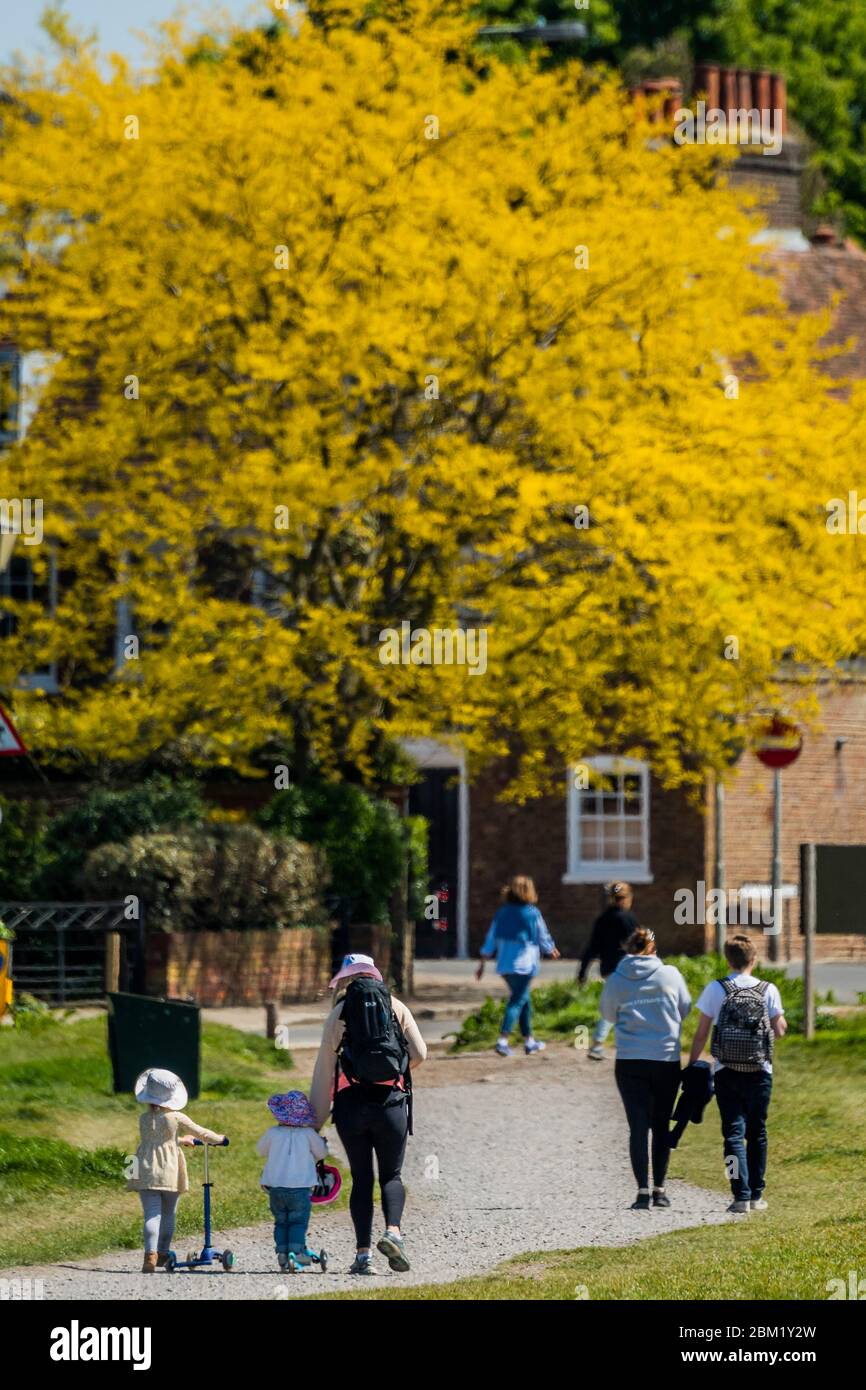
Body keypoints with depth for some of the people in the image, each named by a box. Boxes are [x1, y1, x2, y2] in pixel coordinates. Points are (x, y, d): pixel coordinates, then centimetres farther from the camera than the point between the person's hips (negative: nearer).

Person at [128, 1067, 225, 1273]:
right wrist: (219, 1138, 27)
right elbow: (200, 1133, 7)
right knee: (168, 1214, 15)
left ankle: (151, 1254, -24)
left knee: (152, 1215, -7)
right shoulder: (176, 1117, -4)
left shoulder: (144, 1120, 3)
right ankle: (163, 1254, 21)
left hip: (146, 1172, 1)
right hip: (169, 1171, -1)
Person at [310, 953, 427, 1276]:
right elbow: (419, 1053, 1)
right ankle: (392, 1231, -19)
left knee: (361, 1178, 7)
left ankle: (363, 1254, 0)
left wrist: (316, 1119, 8)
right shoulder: (395, 1007, 7)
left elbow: (324, 1068, 5)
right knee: (391, 1175, 9)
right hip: (391, 1100, 0)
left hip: (351, 1102, 0)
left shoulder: (338, 1014, 6)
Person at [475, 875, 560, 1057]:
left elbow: (490, 940, 8)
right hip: (524, 965, -6)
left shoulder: (502, 913, 6)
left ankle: (529, 1041, 26)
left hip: (505, 965, 6)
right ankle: (503, 1040, -20)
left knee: (524, 1000, 19)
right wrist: (552, 951, 23)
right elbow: (544, 939, 2)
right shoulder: (532, 913, -9)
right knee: (518, 1001, -6)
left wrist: (482, 963, 13)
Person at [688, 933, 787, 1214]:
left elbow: (701, 1033, -3)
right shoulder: (768, 991, -2)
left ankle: (741, 1196, -12)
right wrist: (781, 1020, 22)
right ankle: (756, 1195, 17)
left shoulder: (715, 990, -4)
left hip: (726, 1072, -1)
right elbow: (780, 1030, 0)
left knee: (734, 1132, -2)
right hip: (759, 1072, 1)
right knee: (757, 1133, 14)